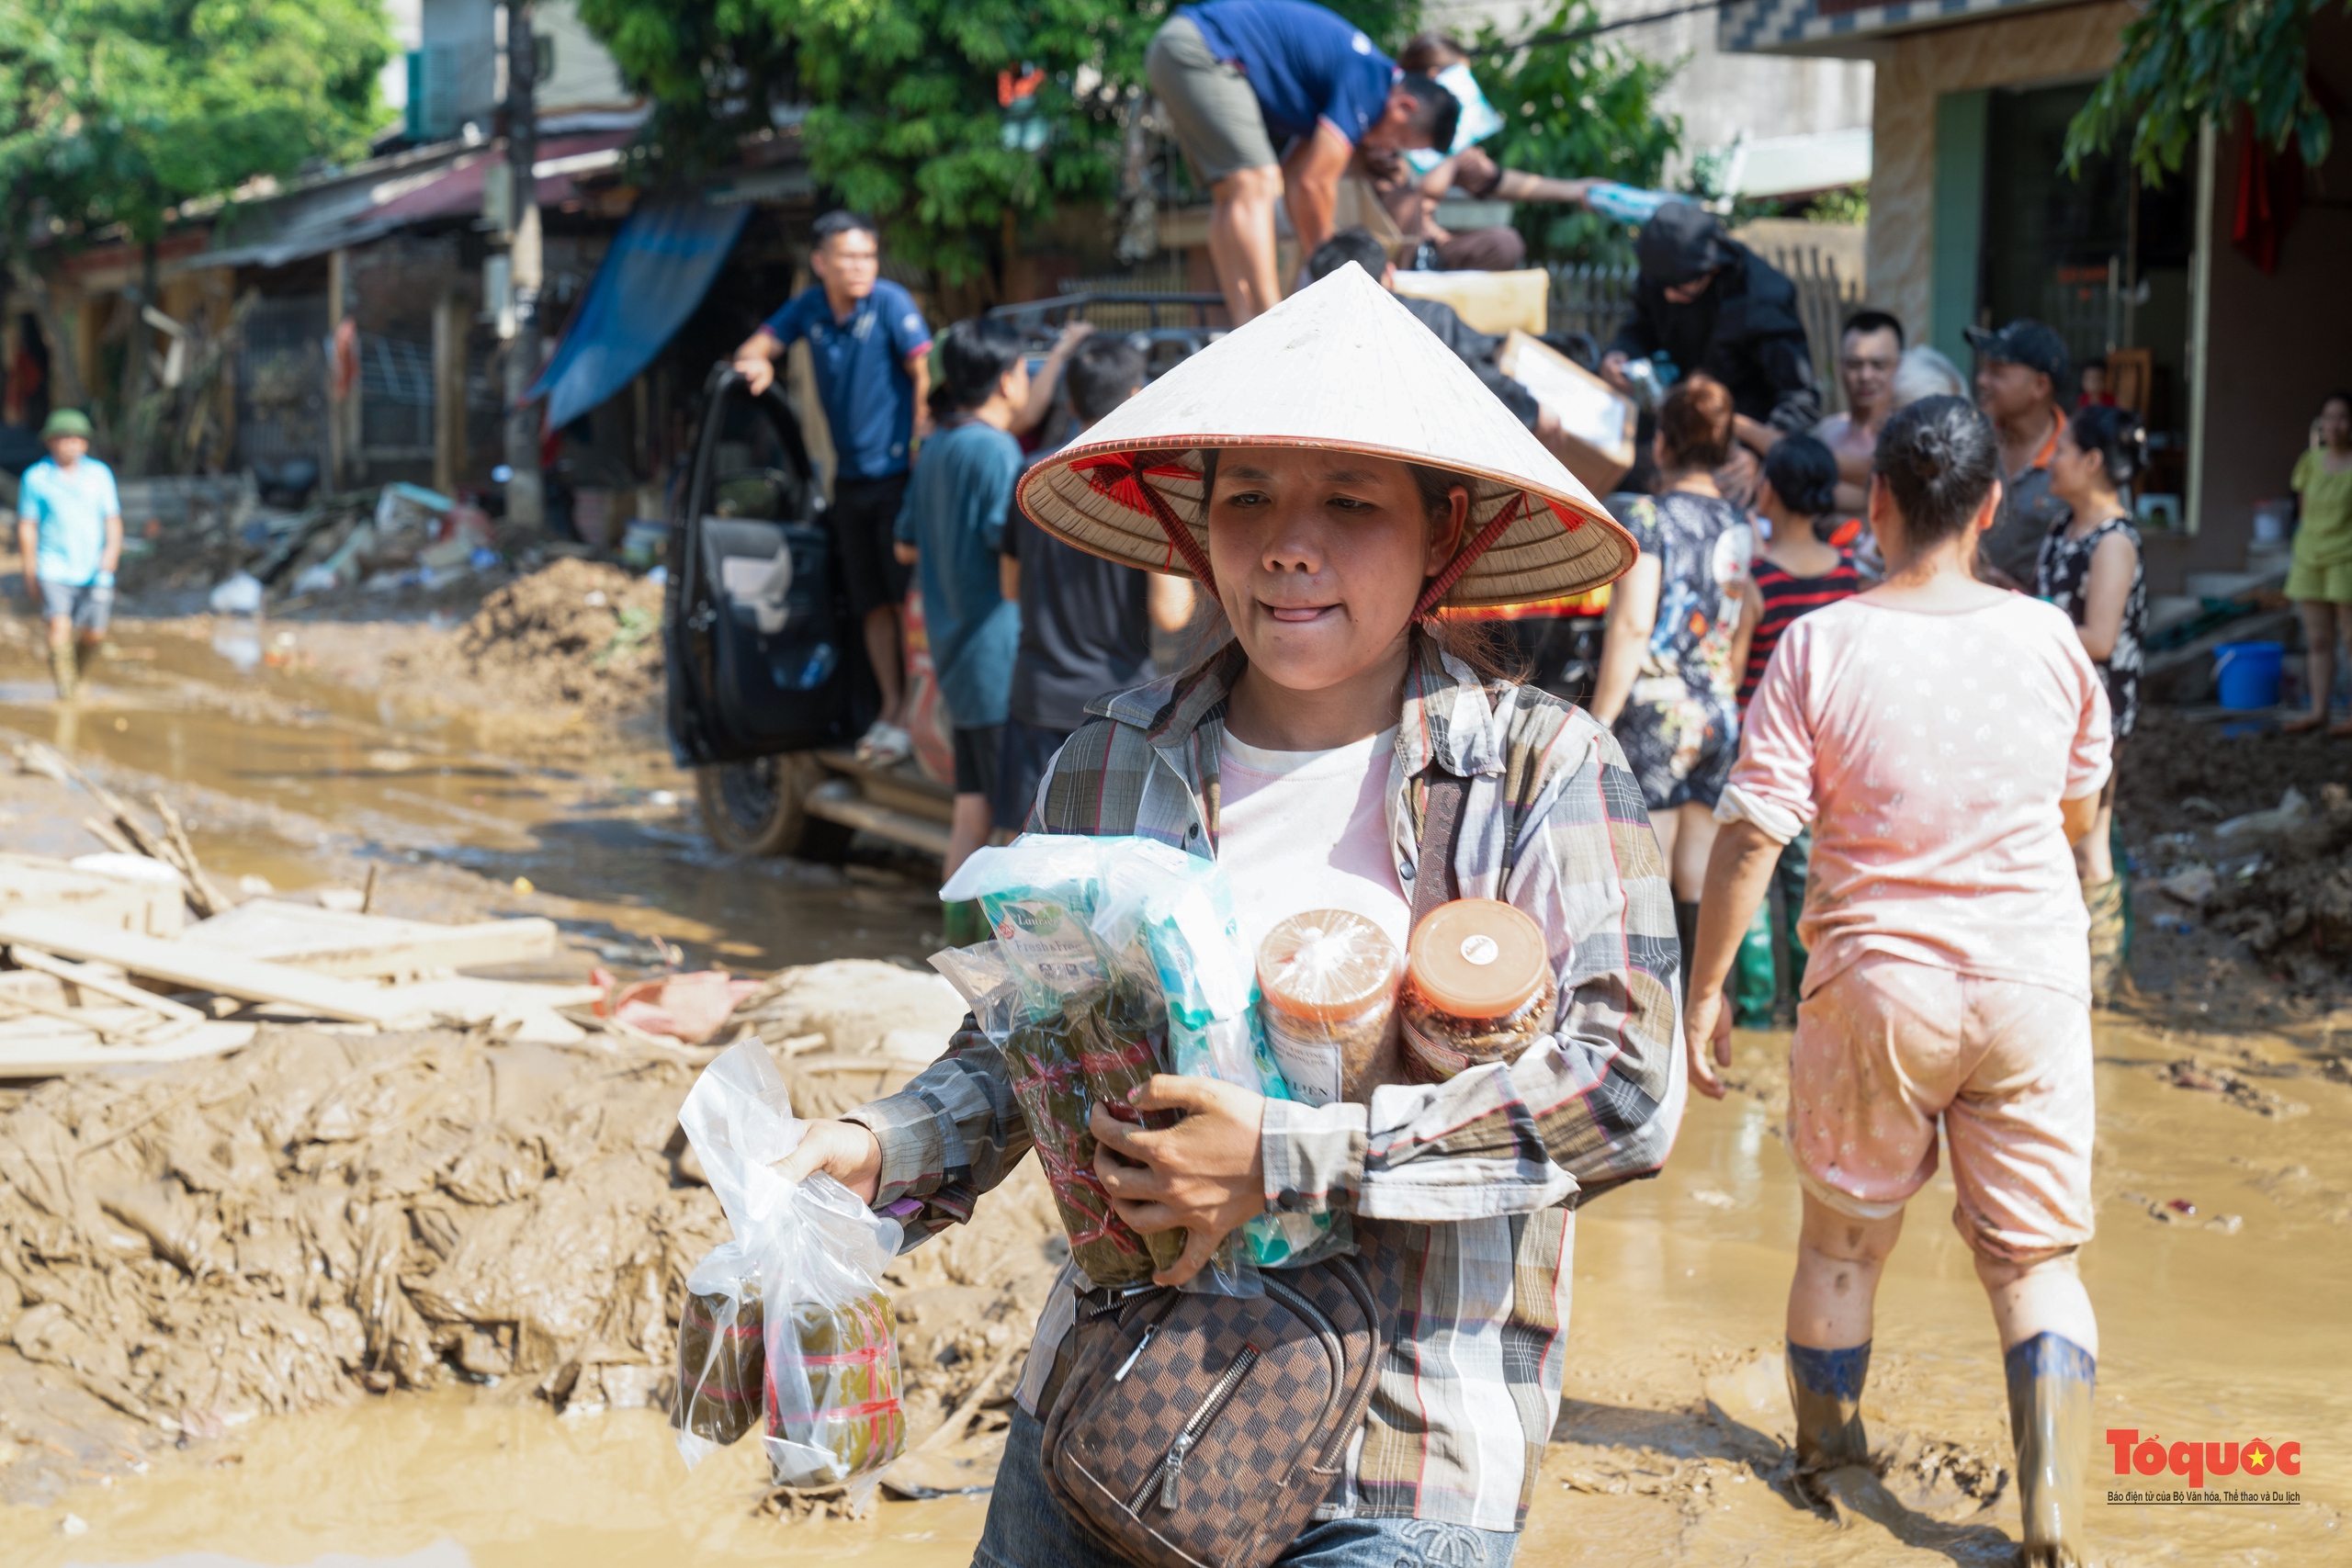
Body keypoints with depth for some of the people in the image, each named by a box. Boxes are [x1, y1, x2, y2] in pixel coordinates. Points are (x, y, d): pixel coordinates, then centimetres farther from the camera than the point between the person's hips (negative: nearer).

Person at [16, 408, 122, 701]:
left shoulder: (100, 474, 7)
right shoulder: (35, 477, 1)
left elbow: (112, 519, 8)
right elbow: (27, 526, 4)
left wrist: (112, 549, -12)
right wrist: (30, 574, 2)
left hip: (94, 570, 2)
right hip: (54, 569, -2)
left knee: (94, 635, 2)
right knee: (59, 625, -20)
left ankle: (78, 676, 31)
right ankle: (64, 687, -20)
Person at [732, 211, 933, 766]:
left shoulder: (889, 302, -11)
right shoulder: (810, 307, 6)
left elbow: (925, 372, -16)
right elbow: (759, 345, 17)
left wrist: (923, 445, -24)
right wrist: (757, 362, -7)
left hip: (896, 473, -6)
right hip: (850, 479, 6)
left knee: (909, 594, -7)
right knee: (873, 603, 10)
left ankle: (914, 715, -3)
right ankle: (891, 709, 18)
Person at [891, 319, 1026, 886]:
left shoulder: (935, 451, 14)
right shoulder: (995, 451, -15)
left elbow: (906, 548, 23)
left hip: (954, 651, 9)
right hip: (999, 654, -9)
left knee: (972, 807, 12)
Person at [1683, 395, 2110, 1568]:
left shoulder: (1820, 646, -11)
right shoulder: (2047, 639, -3)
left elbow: (1750, 833, -12)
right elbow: (2080, 818, 11)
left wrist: (1703, 989, -4)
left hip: (1877, 983, -1)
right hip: (2033, 986, 1)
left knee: (1843, 1240, 18)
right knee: (2034, 1257, 8)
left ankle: (1827, 1461, 34)